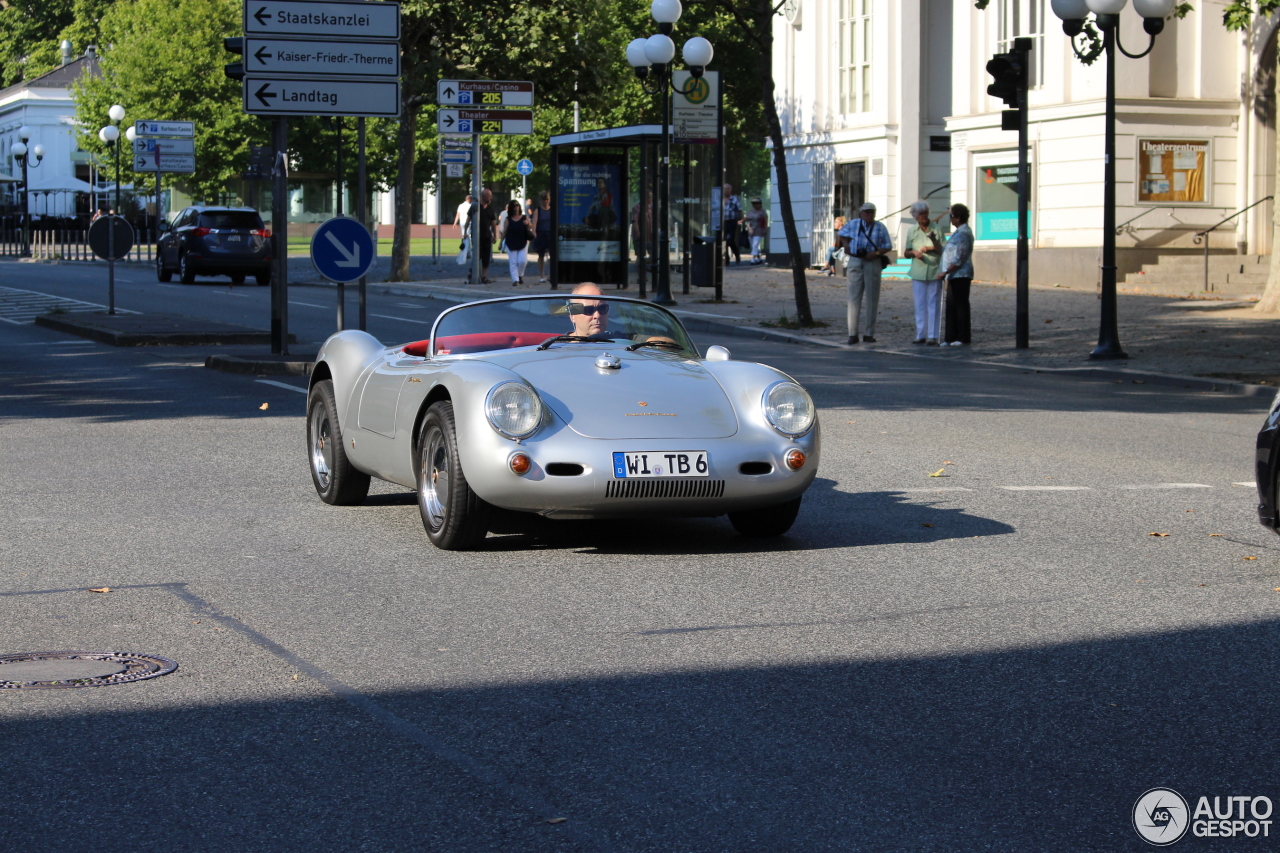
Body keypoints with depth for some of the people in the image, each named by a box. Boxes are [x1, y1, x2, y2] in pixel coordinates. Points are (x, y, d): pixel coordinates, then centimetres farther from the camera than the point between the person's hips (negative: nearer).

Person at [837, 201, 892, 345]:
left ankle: (868, 334, 10)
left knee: (872, 300, 3)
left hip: (872, 263, -1)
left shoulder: (880, 228, 2)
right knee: (854, 298, -2)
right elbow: (842, 234, 26)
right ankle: (853, 334, 0)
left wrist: (876, 253, -14)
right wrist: (845, 245, 10)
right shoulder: (853, 225, 7)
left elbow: (888, 247, 2)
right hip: (855, 262, 1)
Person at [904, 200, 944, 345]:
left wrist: (933, 240, -18)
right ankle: (921, 335, 13)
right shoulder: (912, 231, 8)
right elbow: (906, 253, 12)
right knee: (920, 306, 7)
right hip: (918, 272, 3)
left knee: (933, 305, -2)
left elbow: (942, 251, -1)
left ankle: (933, 336, -2)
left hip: (934, 272, -3)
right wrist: (914, 253, -9)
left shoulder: (936, 229, -1)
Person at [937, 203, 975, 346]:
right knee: (951, 306, 10)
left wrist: (945, 272, -17)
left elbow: (958, 259, -20)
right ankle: (951, 337, 12)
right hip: (954, 276, 10)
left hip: (961, 275, -10)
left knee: (961, 306, -5)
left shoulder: (963, 234, -16)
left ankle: (963, 338, -1)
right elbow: (944, 251, 25)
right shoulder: (958, 232, 17)